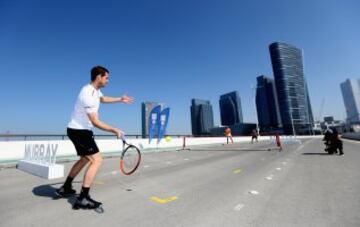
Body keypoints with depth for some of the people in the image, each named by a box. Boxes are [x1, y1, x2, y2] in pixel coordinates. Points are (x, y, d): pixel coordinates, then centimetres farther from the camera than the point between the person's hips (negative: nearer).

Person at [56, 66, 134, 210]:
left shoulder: (95, 90, 5)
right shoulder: (88, 95, -26)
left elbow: (102, 99, 29)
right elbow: (96, 122, -27)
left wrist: (120, 99, 25)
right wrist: (115, 130, -22)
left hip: (80, 130, 11)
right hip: (79, 131, -11)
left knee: (85, 159, 23)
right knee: (96, 160, -13)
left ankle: (65, 188, 36)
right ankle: (83, 199, -7)